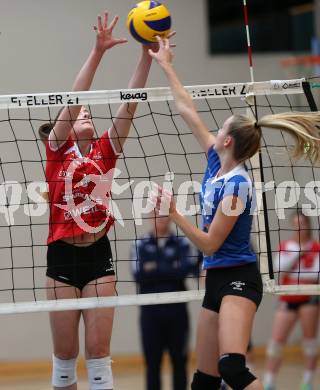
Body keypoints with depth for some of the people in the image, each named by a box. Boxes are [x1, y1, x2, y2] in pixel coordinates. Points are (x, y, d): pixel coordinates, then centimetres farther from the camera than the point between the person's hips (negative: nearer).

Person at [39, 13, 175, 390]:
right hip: (62, 258, -2)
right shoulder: (57, 151, 1)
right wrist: (98, 51, -18)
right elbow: (73, 100, -9)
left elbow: (129, 104, 1)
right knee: (65, 353, 4)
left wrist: (147, 56, -7)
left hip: (98, 256, 2)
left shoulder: (105, 153, 8)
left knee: (98, 351, 0)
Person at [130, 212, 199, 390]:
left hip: (177, 309, 0)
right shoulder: (140, 245, 5)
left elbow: (188, 269, -11)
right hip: (150, 310, 0)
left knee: (179, 360, 4)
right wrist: (171, 271, -12)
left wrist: (156, 270, -12)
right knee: (152, 362, 1)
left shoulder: (182, 244, 5)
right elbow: (139, 274, -7)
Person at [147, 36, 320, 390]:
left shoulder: (237, 185, -16)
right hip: (216, 279, 9)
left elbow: (210, 244, -15)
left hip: (238, 280, -9)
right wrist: (166, 67, 19)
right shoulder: (217, 162, 6)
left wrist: (173, 214, -21)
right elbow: (188, 112, 15)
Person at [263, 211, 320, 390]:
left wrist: (298, 274, -17)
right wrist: (297, 251, -16)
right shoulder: (285, 246, 5)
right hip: (288, 299, 2)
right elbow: (279, 267, -9)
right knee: (277, 339, -4)